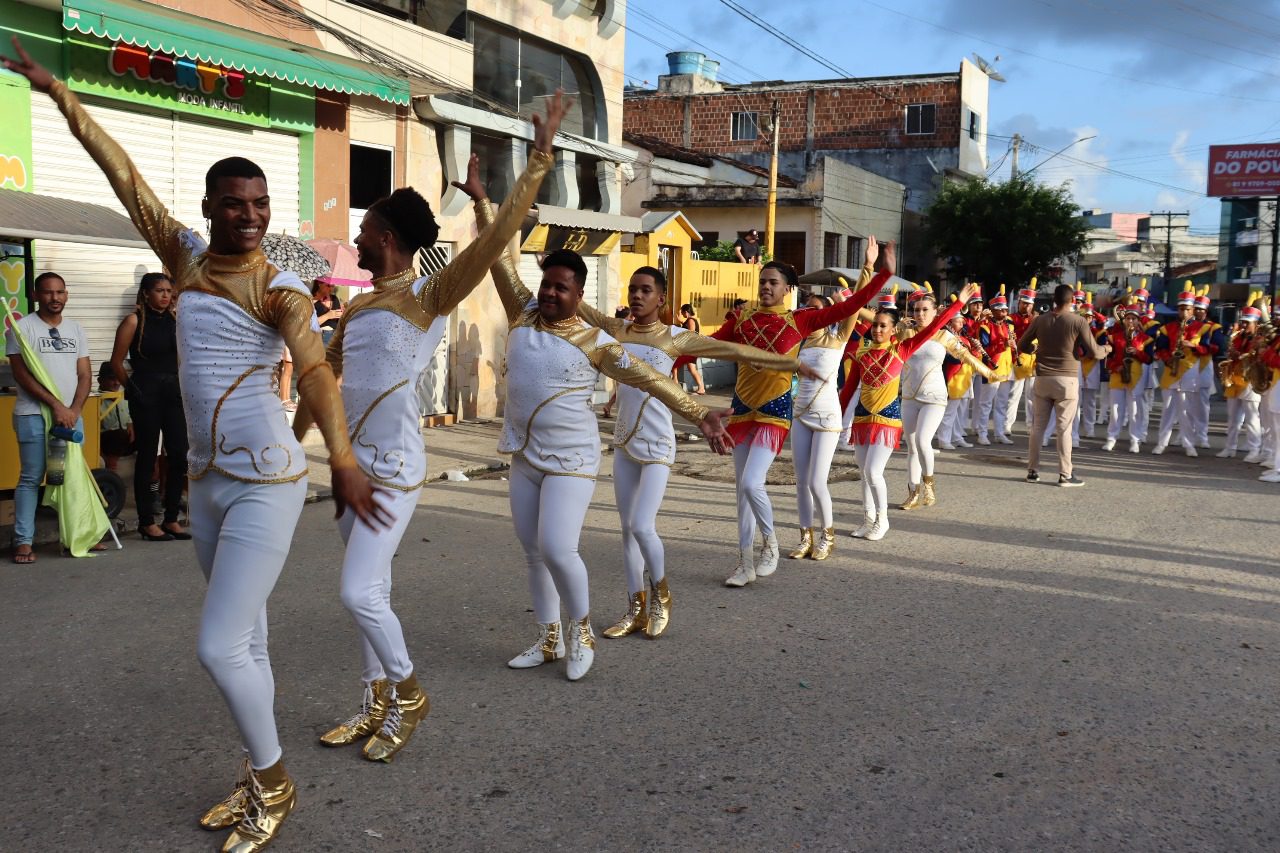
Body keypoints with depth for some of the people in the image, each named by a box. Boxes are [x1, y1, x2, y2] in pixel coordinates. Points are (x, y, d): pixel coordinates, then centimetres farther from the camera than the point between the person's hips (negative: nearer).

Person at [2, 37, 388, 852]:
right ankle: (261, 782, 25)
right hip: (207, 481, 6)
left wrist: (343, 460, -44)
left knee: (221, 646, -9)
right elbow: (128, 178, 14)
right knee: (246, 642, 13)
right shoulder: (188, 257, 7)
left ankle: (273, 782, 12)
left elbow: (315, 368, -28)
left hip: (266, 482, -6)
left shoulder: (281, 289, -10)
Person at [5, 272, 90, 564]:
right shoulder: (22, 328, -1)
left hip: (71, 415, 4)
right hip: (34, 415, -4)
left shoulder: (76, 329, 13)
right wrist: (56, 405, -14)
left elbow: (85, 374, 9)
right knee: (31, 478, -4)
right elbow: (22, 374, -9)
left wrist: (74, 410, -6)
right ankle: (23, 541, 0)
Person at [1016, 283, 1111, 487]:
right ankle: (1065, 474, 2)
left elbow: (1021, 346, 12)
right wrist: (1106, 349, 17)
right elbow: (1094, 352, -4)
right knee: (1064, 428, 0)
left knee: (1038, 426, 9)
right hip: (1066, 380, -3)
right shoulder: (1078, 321, -7)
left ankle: (1032, 471, 12)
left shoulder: (1040, 320, 3)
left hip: (1042, 379, 3)